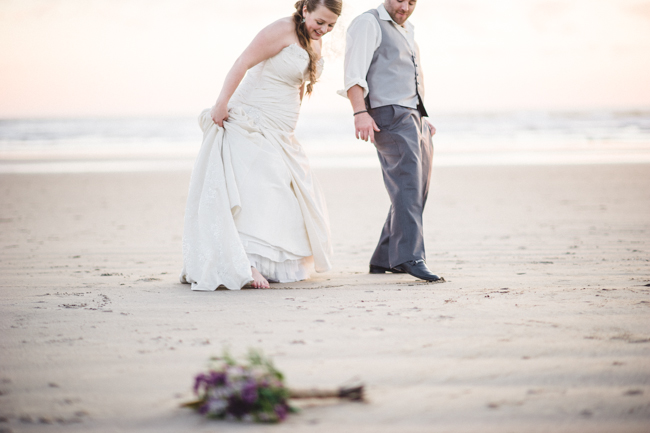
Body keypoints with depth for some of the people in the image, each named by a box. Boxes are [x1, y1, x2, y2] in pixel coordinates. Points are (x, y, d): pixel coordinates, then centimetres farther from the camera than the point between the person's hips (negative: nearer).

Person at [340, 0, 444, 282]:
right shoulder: (368, 23, -2)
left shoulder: (406, 30, 25)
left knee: (416, 192, 9)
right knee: (407, 185, -21)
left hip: (415, 119, 9)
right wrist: (361, 112, -26)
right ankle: (409, 257, -27)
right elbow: (354, 72, -14)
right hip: (390, 116, -9)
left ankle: (384, 260, 15)